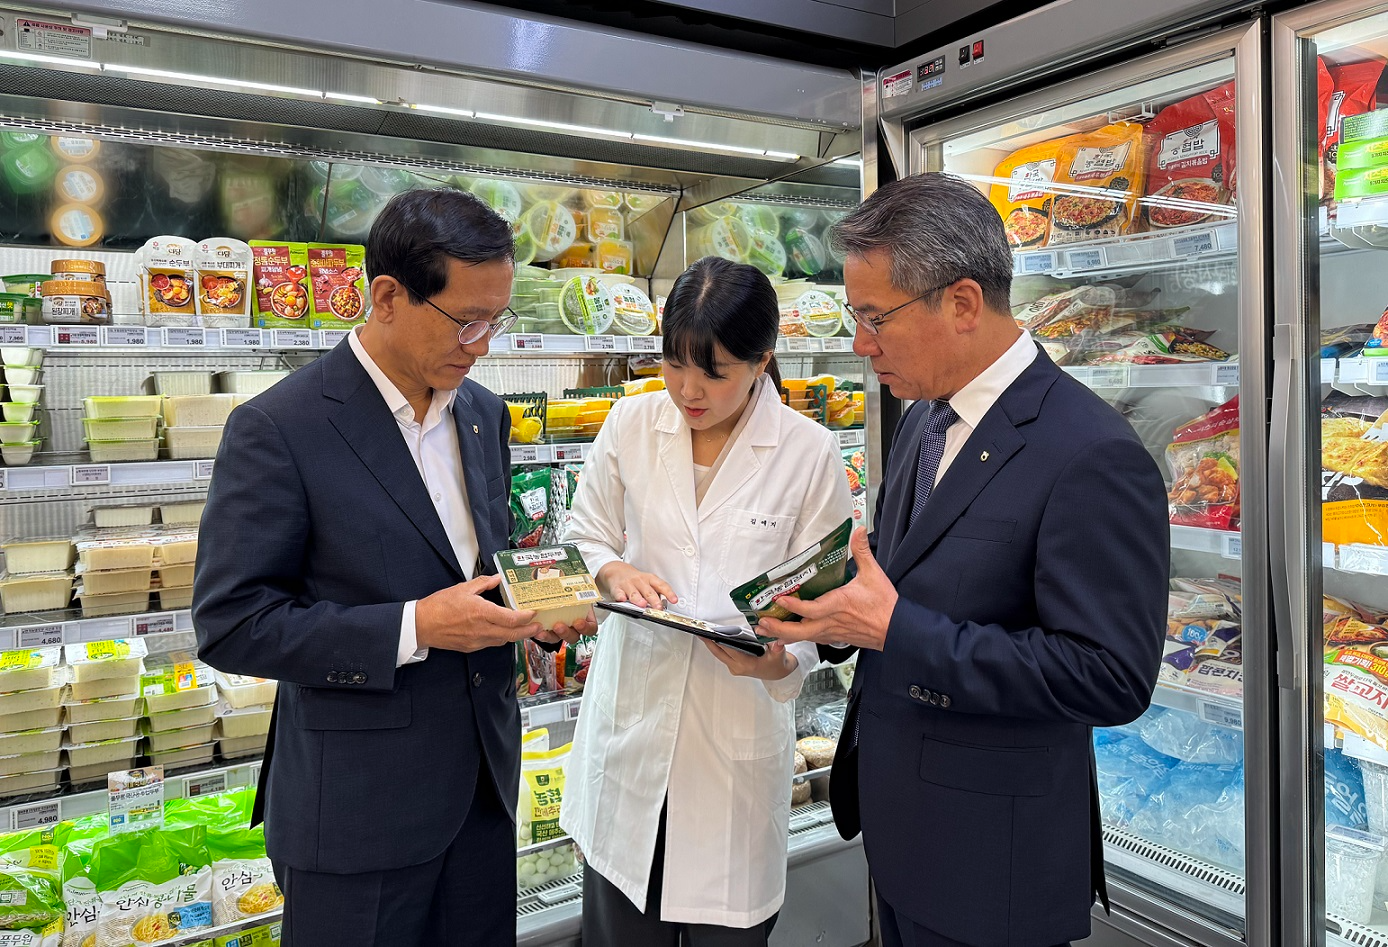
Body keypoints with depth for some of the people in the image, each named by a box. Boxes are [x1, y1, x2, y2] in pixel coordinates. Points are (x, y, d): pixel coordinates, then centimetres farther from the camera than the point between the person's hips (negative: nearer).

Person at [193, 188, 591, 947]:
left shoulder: (483, 414, 5)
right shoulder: (276, 429, -16)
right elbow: (228, 624, -16)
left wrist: (531, 601, -5)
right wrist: (413, 628, -23)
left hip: (483, 780, 6)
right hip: (358, 805, -6)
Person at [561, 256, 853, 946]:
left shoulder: (810, 452, -10)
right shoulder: (631, 424, -3)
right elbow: (588, 533, 8)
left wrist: (781, 661, -24)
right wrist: (616, 572, -13)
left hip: (740, 722, -2)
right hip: (633, 709, 2)